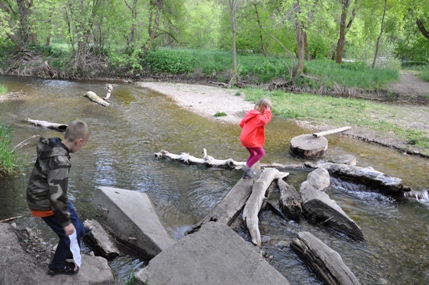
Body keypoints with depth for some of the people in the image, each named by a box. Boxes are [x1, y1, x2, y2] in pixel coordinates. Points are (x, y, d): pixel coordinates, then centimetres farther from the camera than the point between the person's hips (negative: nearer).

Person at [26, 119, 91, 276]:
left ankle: (80, 231, 59)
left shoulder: (51, 145, -8)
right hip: (45, 204, -8)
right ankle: (57, 266, 32)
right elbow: (57, 196, -31)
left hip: (40, 195, 9)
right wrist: (66, 222, -19)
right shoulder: (60, 162, -36)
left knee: (70, 211, 31)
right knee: (70, 233, 11)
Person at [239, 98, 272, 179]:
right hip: (251, 140, -10)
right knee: (261, 152, 4)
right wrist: (268, 112, -25)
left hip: (244, 138, 10)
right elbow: (264, 120, -39)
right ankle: (247, 167, 1)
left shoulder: (250, 113, 13)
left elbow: (241, 123, 21)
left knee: (253, 154, 24)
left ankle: (247, 173, 26)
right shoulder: (258, 116, -15)